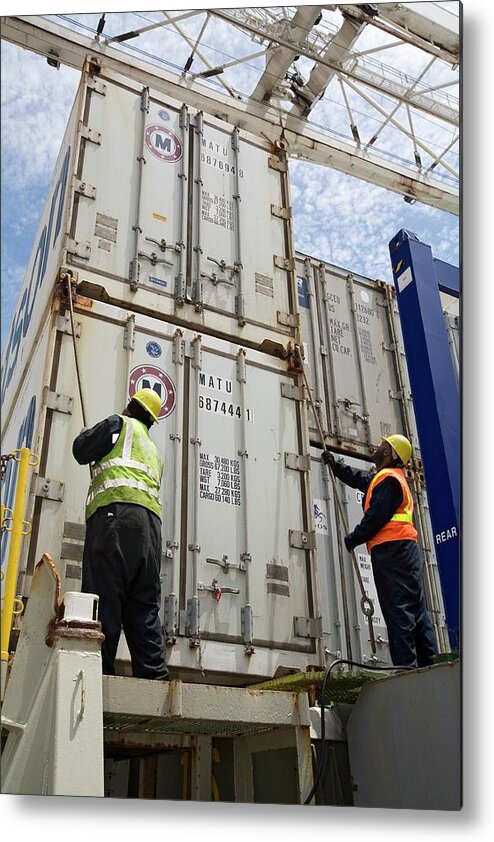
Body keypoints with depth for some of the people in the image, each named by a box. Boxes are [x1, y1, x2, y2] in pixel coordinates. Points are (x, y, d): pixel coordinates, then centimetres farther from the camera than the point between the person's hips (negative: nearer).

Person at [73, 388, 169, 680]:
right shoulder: (155, 451, 34)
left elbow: (81, 451, 13)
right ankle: (154, 674, -5)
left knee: (104, 595, -12)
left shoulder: (120, 424, 14)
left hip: (116, 513, -7)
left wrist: (88, 433, 35)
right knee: (144, 606, 4)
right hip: (151, 521, 7)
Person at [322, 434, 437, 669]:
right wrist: (334, 464, 46)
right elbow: (358, 478, 39)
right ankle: (428, 664, 8)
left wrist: (353, 539, -5)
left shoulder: (388, 478, -8)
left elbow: (376, 517, -15)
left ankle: (406, 667, -14)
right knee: (415, 608, 7)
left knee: (398, 610, -12)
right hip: (404, 550, 10)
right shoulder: (389, 477, 24)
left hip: (391, 551, -10)